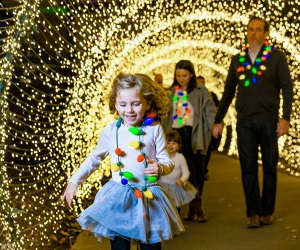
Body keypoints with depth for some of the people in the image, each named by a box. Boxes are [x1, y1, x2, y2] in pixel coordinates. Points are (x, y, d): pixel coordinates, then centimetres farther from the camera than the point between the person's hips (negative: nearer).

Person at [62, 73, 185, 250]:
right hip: (117, 198, 1)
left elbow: (168, 162, -1)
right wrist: (74, 182, 12)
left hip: (148, 198, -1)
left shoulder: (154, 130, -6)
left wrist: (160, 168, -23)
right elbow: (94, 159, 13)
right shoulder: (111, 130, -1)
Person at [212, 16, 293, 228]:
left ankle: (267, 211, 15)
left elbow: (287, 88, -3)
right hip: (245, 121, 2)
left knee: (269, 167, 6)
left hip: (268, 120, -2)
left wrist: (285, 118, -14)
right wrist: (219, 120, 16)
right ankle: (254, 213, 1)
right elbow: (228, 92, 18)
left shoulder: (276, 57, 2)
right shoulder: (237, 59, 12)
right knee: (248, 168, -2)